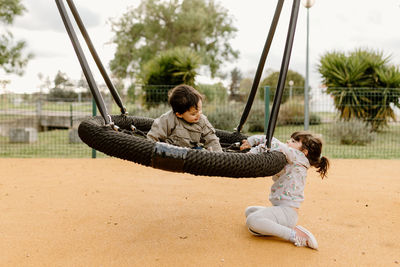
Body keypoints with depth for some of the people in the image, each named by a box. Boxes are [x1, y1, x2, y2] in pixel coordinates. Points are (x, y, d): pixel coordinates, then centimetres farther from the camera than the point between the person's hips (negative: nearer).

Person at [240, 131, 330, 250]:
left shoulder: (297, 157, -11)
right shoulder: (292, 163, 15)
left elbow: (274, 143, -20)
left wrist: (252, 140, -8)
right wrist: (254, 149, -10)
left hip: (287, 212, -11)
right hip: (281, 209, 11)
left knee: (252, 221, -30)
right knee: (249, 211, 25)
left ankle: (293, 234, -18)